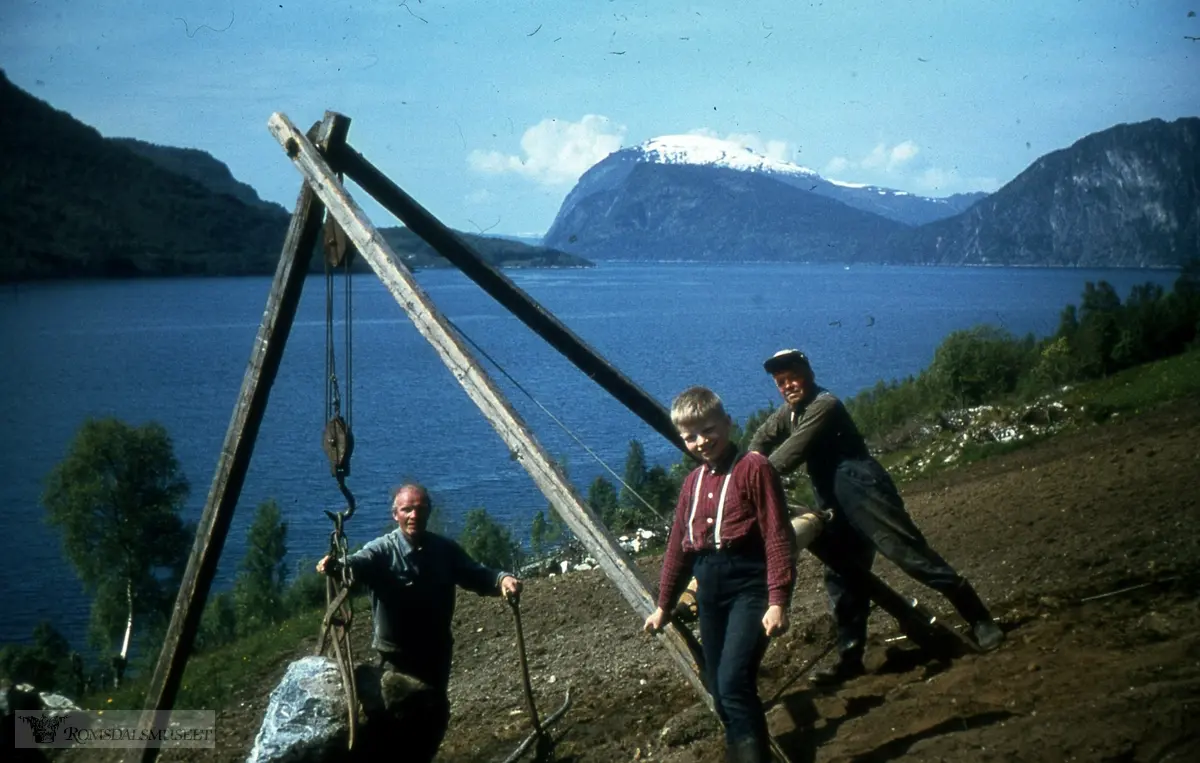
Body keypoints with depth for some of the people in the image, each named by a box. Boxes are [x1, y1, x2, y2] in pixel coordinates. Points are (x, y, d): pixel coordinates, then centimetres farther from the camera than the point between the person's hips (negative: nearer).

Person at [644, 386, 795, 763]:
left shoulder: (754, 468, -6)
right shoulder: (692, 482, 14)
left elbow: (777, 536, -11)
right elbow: (678, 545, 21)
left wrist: (778, 600, -18)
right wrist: (664, 605, 24)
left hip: (749, 583, -7)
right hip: (709, 587, 7)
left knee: (734, 682, -19)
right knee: (719, 688, 9)